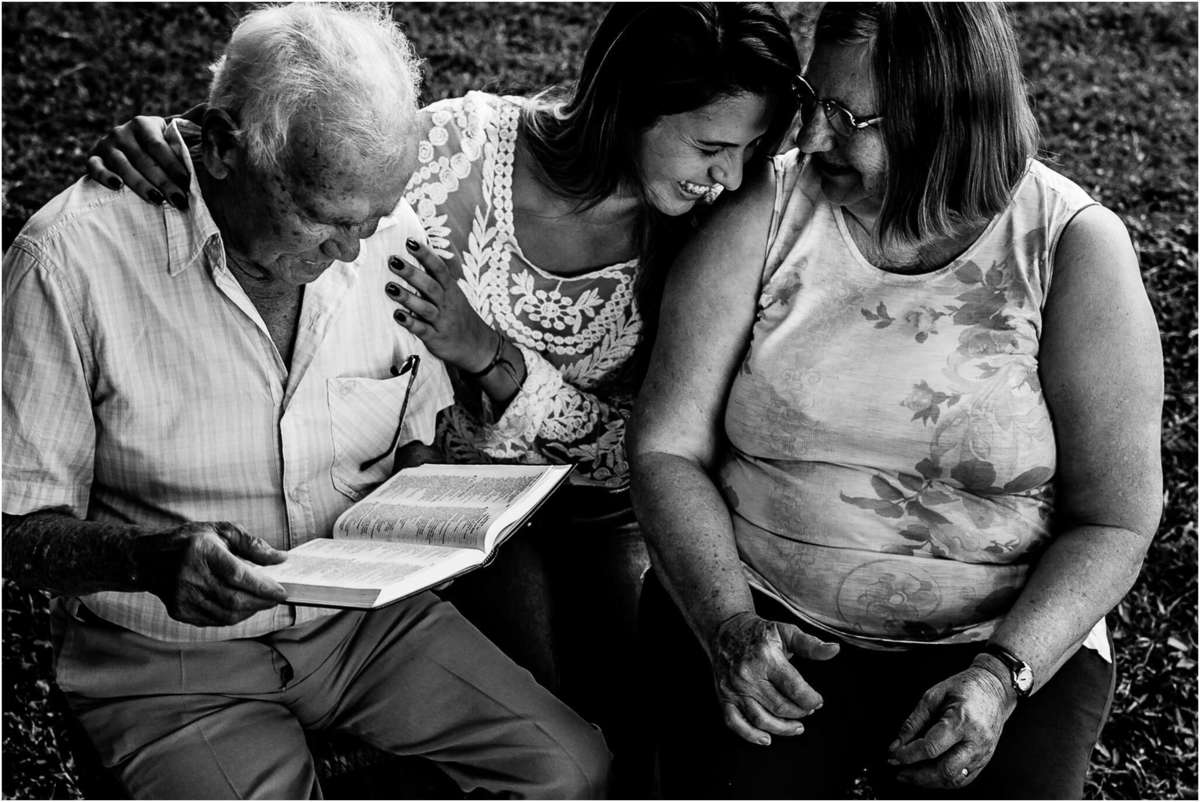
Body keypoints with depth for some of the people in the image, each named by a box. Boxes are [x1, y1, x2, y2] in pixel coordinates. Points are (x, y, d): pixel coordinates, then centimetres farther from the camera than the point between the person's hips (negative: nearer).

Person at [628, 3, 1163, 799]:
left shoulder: (1076, 247, -7)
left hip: (1008, 638, 0)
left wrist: (1002, 676, -20)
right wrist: (729, 627, -19)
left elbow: (1114, 520, -6)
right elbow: (666, 450, -3)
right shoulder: (764, 217, -3)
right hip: (760, 619, 0)